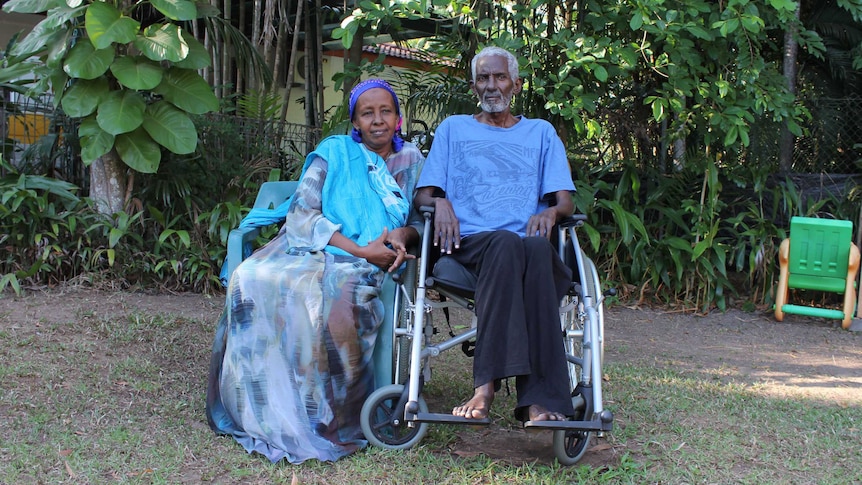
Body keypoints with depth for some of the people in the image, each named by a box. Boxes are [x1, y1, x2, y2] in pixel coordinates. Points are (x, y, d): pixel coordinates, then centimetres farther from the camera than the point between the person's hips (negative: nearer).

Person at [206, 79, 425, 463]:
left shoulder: (411, 162, 16)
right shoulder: (334, 153, 9)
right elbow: (301, 213, -3)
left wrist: (403, 234, -10)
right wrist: (359, 249, -14)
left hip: (366, 265, 0)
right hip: (314, 250, 1)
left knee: (331, 294, -38)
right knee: (253, 279, -32)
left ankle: (325, 420, -28)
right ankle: (264, 412, -26)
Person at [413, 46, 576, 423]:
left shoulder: (541, 133, 24)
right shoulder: (452, 128, 24)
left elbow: (566, 201, 14)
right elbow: (422, 195, 16)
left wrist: (551, 212, -10)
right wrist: (440, 202, -8)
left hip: (529, 243, 1)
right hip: (468, 243, -1)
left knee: (538, 248, -38)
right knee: (506, 242, -38)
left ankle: (487, 385, -48)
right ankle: (539, 399, -47)